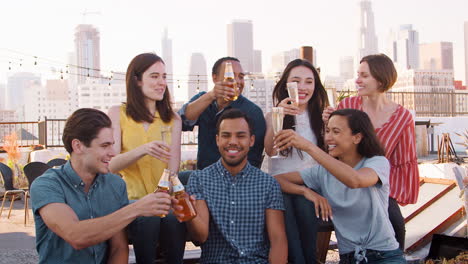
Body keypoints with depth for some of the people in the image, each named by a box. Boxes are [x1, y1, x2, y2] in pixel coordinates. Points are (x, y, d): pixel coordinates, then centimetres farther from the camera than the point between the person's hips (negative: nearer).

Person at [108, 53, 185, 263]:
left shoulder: (173, 119, 13)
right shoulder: (118, 114, 6)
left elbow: (173, 169, 3)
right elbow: (111, 164, -5)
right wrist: (143, 150, -24)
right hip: (131, 198, -1)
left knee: (174, 219, -32)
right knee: (147, 220, -34)